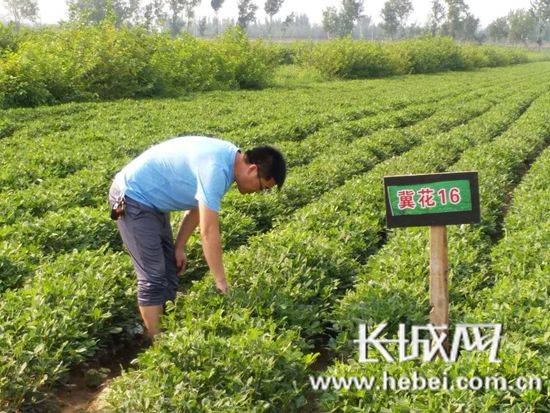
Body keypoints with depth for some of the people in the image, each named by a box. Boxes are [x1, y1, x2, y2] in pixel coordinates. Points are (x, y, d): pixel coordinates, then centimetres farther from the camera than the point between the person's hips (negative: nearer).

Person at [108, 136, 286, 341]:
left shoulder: (229, 157, -1)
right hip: (132, 198, -10)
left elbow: (198, 207, 10)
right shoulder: (215, 169, -31)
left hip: (152, 201, 10)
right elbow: (209, 232, -30)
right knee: (153, 277, -11)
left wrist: (179, 247, 9)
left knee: (170, 271, 10)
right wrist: (222, 284, -23)